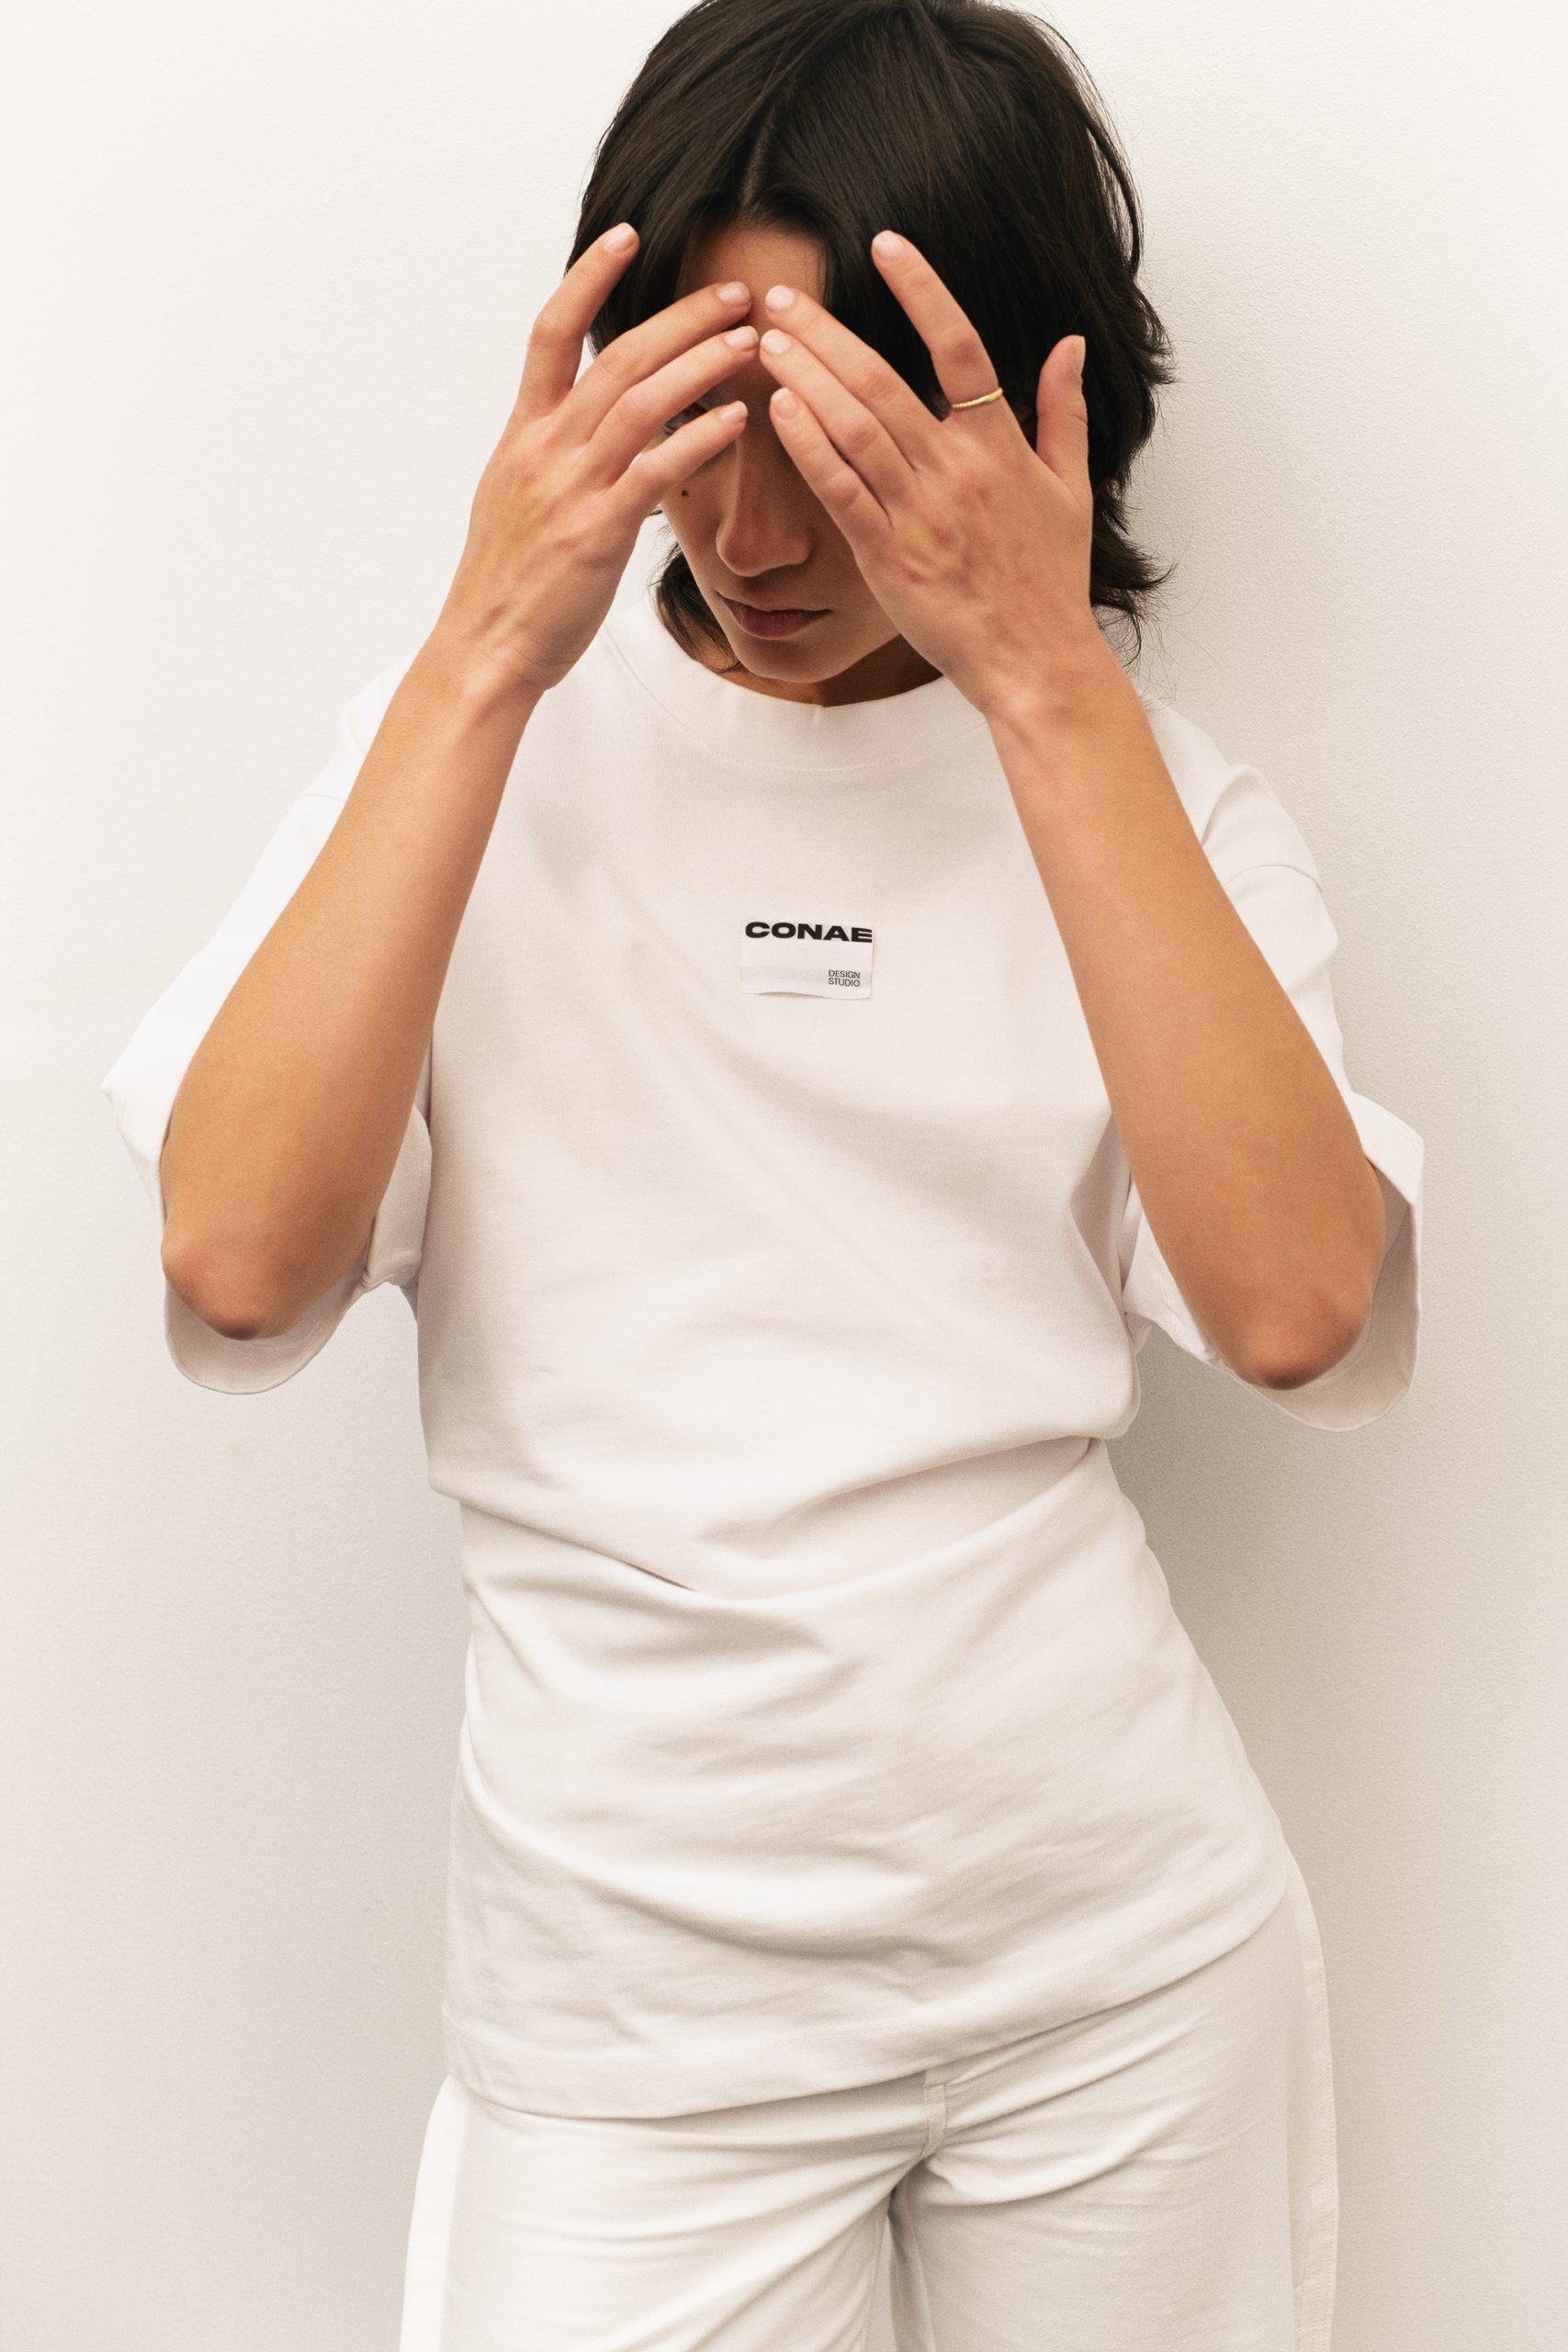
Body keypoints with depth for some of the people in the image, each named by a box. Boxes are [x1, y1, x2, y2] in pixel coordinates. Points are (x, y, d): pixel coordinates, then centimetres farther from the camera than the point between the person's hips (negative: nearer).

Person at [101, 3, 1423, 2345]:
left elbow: (1293, 1305, -17)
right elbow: (239, 1260, -15)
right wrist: (483, 659, -18)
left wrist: (1049, 685, -19)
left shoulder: (1150, 794, 1)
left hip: (1125, 1929, 1)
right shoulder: (483, 747, 0)